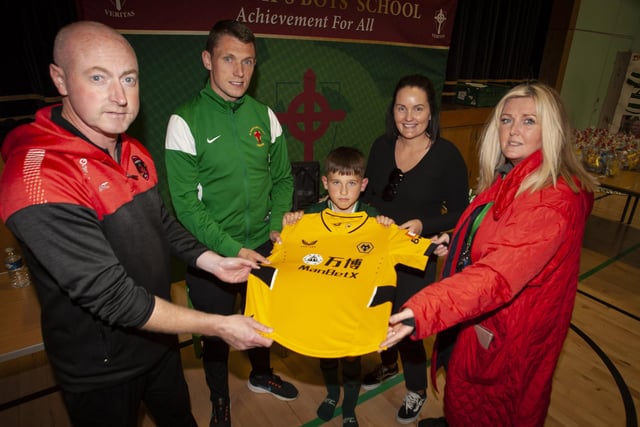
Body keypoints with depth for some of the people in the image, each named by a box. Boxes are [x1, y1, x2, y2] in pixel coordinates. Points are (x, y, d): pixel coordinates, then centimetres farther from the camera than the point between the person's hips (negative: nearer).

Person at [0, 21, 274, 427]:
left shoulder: (135, 152, -2)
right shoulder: (39, 179, -30)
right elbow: (112, 298, -31)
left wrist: (212, 262, -2)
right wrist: (218, 326, -28)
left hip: (157, 333, 7)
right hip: (101, 368, -6)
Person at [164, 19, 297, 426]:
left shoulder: (264, 114, -2)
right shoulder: (186, 121, -14)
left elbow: (283, 177, 6)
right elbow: (186, 204, -15)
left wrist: (277, 227, -6)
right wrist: (232, 249, -21)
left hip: (264, 247, 4)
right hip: (212, 254, -3)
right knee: (217, 332, 17)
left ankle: (261, 374, 56)